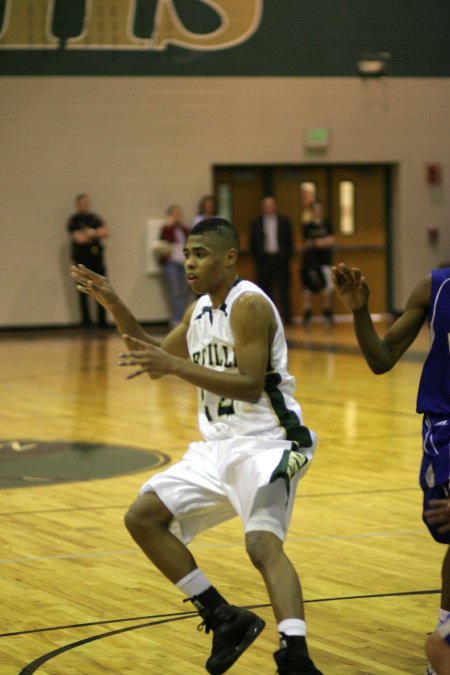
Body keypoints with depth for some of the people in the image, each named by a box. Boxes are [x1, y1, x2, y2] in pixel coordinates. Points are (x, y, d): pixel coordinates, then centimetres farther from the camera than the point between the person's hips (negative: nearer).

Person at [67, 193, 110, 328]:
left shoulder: (95, 218, 12)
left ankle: (102, 321, 6)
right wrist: (96, 234, -5)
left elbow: (105, 232, 1)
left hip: (97, 257, 4)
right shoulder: (73, 221, -1)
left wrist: (91, 233, -13)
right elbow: (79, 238, -13)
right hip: (81, 259, -4)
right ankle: (86, 321, 3)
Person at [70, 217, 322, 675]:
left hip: (264, 443, -10)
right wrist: (113, 305, 15)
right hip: (219, 446, 10)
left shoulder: (248, 305, -15)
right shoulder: (200, 310, 12)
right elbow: (159, 356, 26)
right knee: (143, 517, 6)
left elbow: (250, 385, -24)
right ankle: (225, 620, 11)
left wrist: (175, 366, -30)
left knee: (263, 543, -29)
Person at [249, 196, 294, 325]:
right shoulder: (256, 223, 7)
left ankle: (287, 318, -1)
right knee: (266, 290, 2)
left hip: (280, 258, -1)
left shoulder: (284, 221, 6)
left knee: (284, 290, -2)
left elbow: (289, 240, 7)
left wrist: (288, 255, -1)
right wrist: (256, 256, 0)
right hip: (263, 259, 1)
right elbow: (252, 242, 8)